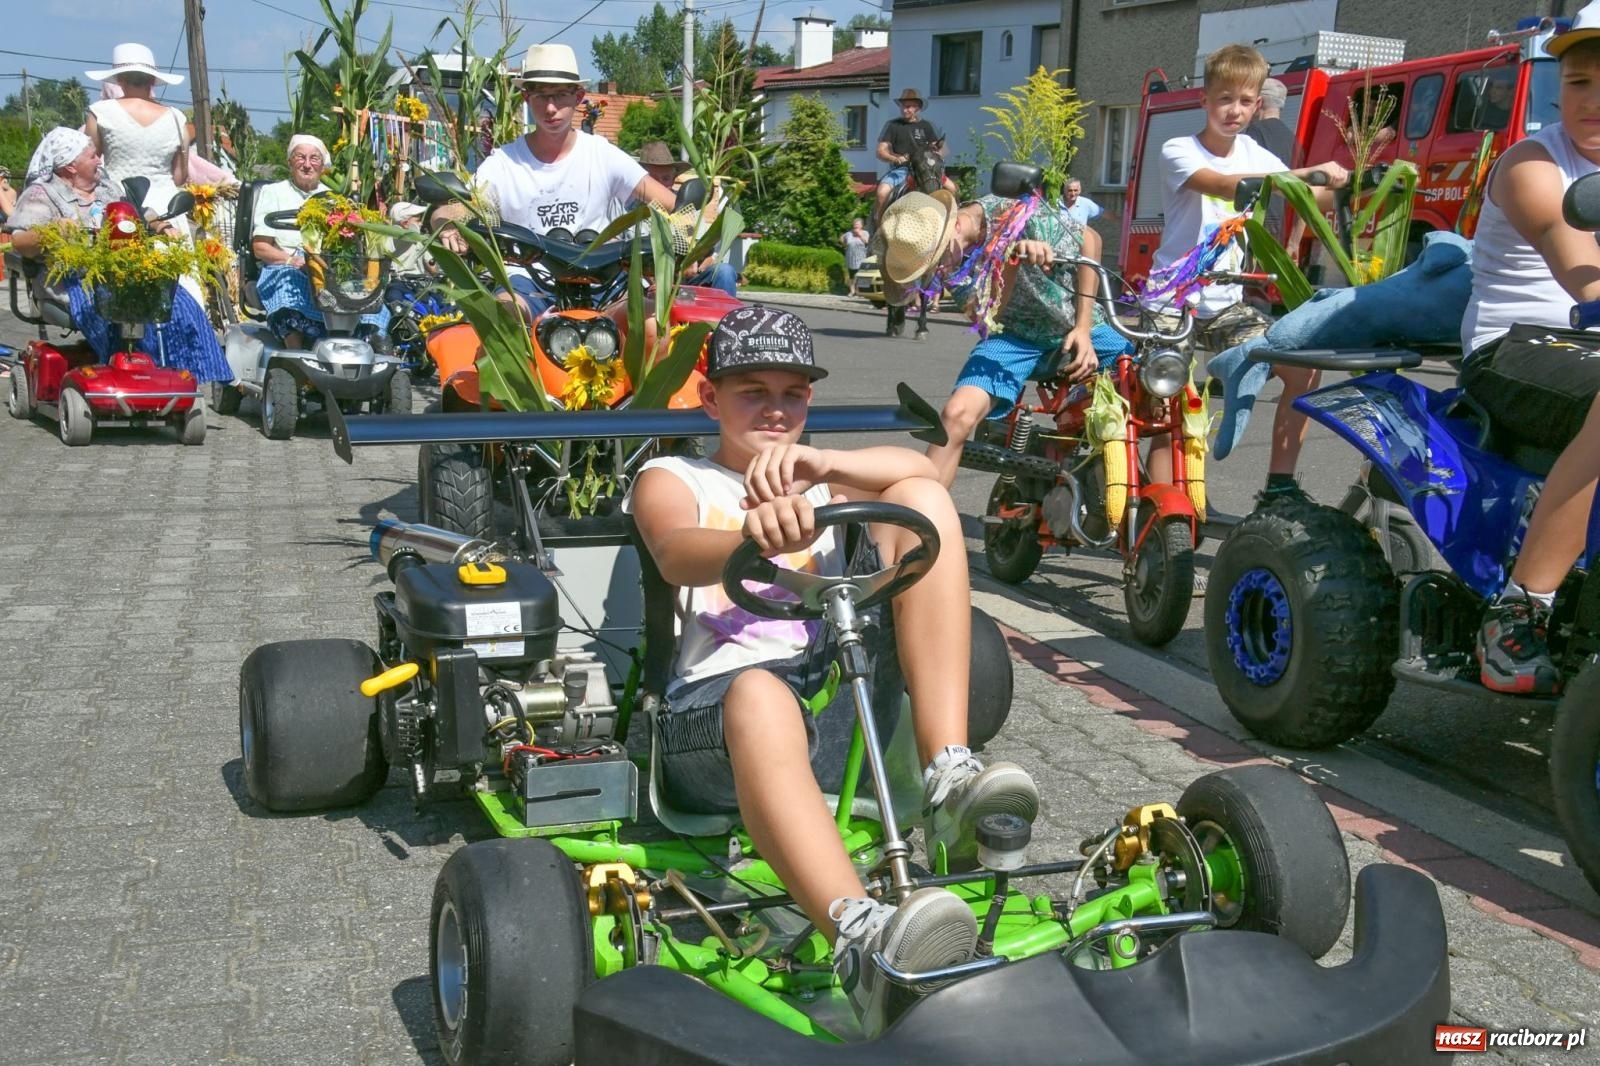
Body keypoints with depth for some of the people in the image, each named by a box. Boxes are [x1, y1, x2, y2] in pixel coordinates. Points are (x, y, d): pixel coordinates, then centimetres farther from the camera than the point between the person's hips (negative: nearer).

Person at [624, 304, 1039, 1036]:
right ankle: (865, 946, -65)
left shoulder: (824, 484, 28)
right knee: (762, 695, -41)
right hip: (718, 714, -4)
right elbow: (678, 555, -9)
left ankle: (949, 781, -28)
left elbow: (921, 472, 3)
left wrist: (819, 463, -17)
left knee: (923, 501, -11)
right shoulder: (671, 479, 19)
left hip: (843, 700, 4)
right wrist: (754, 535, -34)